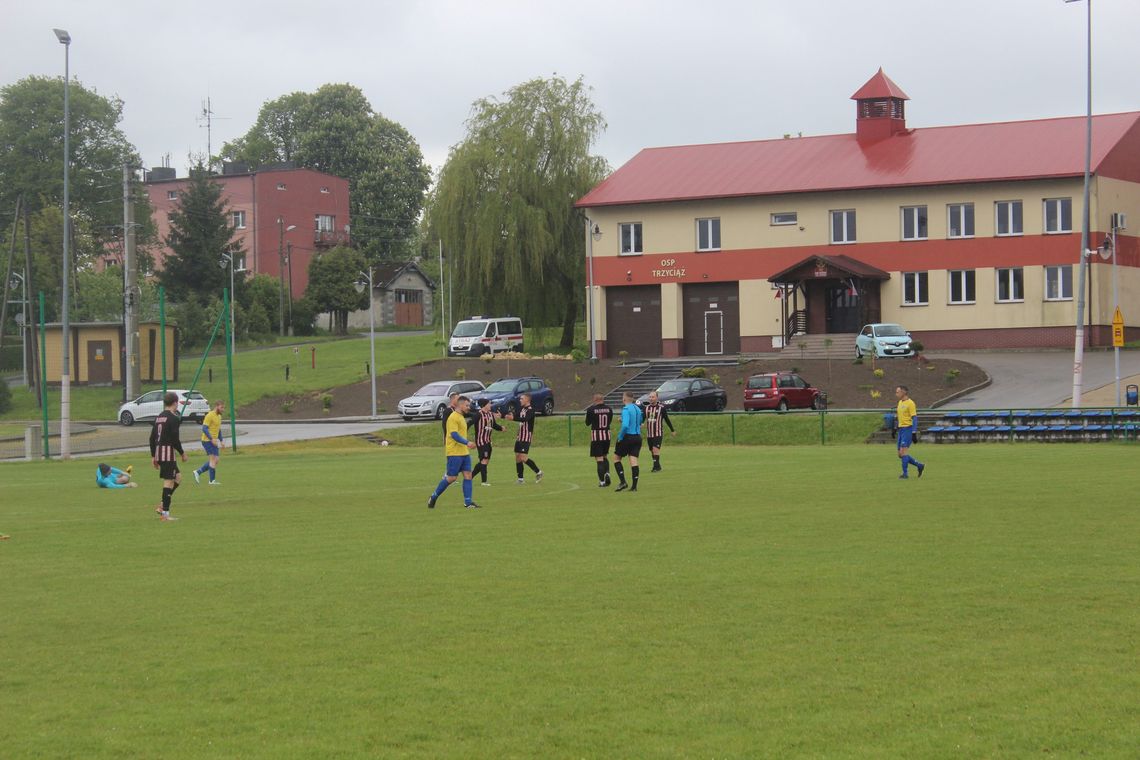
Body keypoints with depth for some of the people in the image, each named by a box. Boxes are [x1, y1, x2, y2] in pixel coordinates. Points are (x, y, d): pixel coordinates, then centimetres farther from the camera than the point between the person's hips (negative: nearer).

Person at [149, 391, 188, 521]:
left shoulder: (158, 417, 14)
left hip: (158, 452, 9)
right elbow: (175, 438, -16)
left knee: (178, 477, 17)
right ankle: (165, 512, -5)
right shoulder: (173, 418, -11)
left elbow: (152, 437, 15)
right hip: (168, 452, -9)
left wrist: (153, 456, 19)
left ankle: (162, 506, 12)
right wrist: (182, 453, -4)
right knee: (169, 481, -5)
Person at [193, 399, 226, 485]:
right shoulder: (210, 415, -13)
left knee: (214, 461, 9)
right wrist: (212, 439, -28)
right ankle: (212, 480, -5)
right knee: (214, 460, -10)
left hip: (214, 441, 9)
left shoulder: (219, 416, 16)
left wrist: (221, 440, 18)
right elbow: (204, 428, -20)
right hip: (207, 440, -9)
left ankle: (198, 472, 18)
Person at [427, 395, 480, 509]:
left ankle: (468, 502, 1)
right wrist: (467, 443, -28)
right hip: (454, 453, -9)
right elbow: (454, 434, -22)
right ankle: (433, 497, 10)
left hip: (464, 452, 9)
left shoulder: (461, 417, 17)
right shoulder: (453, 417, -13)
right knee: (451, 478, -5)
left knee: (468, 475, 1)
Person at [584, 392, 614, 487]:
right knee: (605, 456, 21)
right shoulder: (608, 408, 0)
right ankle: (607, 473, -1)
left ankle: (602, 481, -1)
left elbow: (587, 423, 1)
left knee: (599, 459, 0)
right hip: (607, 435, 4)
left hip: (596, 436, -4)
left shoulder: (591, 409, -11)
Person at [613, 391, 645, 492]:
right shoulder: (638, 408, 11)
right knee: (633, 461, 4)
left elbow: (625, 425, -25)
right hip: (638, 437, 7)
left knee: (616, 458, 8)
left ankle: (623, 482, -2)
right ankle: (634, 486, -2)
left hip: (627, 437, -7)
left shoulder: (626, 409, -14)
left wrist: (620, 436, -13)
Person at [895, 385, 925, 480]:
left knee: (903, 452, -13)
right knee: (901, 454, 7)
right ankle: (920, 466, 20)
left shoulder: (910, 403, -11)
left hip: (908, 429, -9)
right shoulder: (900, 402, 15)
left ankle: (905, 474, -7)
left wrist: (914, 433, -19)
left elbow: (914, 418, -14)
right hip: (901, 429, 9)